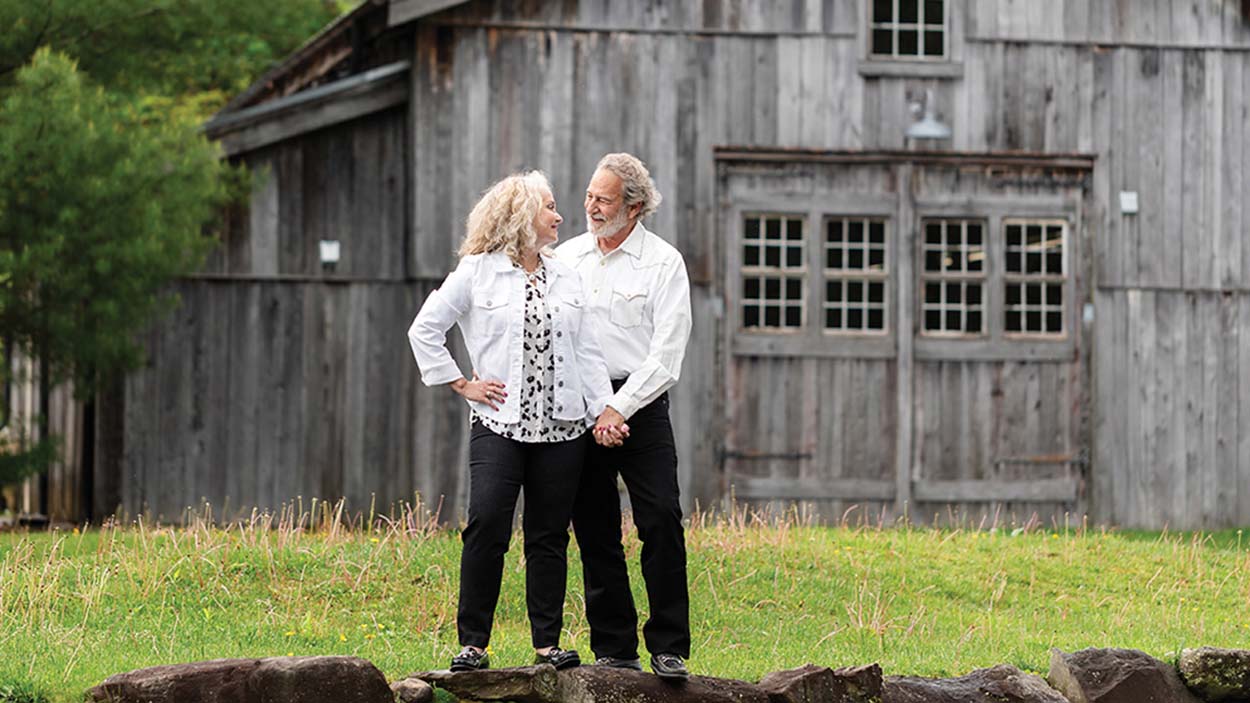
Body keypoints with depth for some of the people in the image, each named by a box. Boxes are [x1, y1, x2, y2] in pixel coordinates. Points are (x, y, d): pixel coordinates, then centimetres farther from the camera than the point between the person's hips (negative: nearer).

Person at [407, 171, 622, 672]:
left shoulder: (566, 278, 14)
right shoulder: (476, 272, 2)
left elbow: (587, 350, 13)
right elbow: (425, 330, 3)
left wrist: (606, 410, 4)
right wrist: (461, 384, -1)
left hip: (561, 425, 4)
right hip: (500, 423, -4)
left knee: (549, 536, 5)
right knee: (487, 526, -16)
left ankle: (547, 644, 10)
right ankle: (473, 643, -10)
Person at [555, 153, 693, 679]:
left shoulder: (663, 262, 0)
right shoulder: (565, 257, 10)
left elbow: (666, 355, -6)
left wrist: (618, 409, -13)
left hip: (640, 404, -3)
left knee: (662, 522, -12)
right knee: (595, 532, 3)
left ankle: (669, 649, -7)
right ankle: (614, 649, 9)